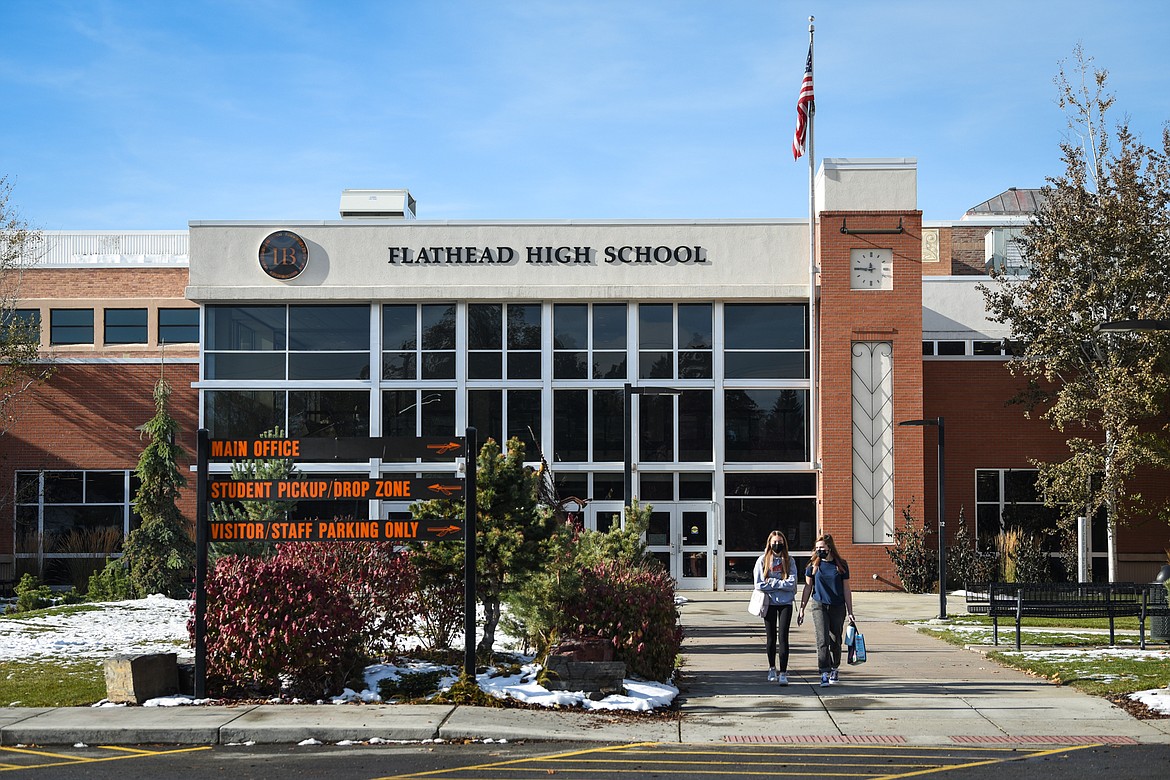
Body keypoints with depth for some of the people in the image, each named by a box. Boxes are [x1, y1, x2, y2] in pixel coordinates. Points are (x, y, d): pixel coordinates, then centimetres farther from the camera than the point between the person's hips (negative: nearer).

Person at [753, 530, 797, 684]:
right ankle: (772, 669, 27)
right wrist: (781, 584, -8)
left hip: (786, 603, -1)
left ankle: (783, 673, -11)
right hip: (770, 603, 1)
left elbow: (792, 583, -8)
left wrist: (772, 582, -10)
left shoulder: (789, 561, 4)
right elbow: (759, 584, -5)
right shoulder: (762, 560, 2)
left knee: (783, 637, -9)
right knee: (771, 637, 10)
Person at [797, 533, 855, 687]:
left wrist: (850, 612, 4)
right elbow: (807, 588, 8)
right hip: (819, 606, -1)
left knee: (835, 641, 9)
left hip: (838, 608, 1)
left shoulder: (841, 565, 2)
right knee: (822, 640, -12)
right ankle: (824, 673, -13)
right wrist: (801, 609, 5)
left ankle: (834, 669, 29)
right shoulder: (813, 566, 3)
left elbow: (846, 590, 6)